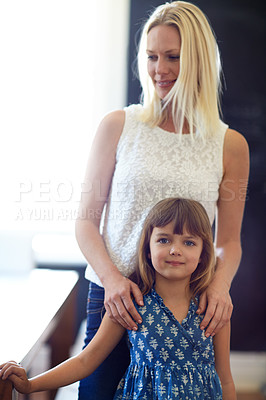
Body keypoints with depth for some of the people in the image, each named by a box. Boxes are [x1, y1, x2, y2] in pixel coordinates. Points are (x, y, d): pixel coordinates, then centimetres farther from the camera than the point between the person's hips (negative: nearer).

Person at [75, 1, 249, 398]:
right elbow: (86, 220, 2)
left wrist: (220, 283, -13)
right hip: (114, 301, 0)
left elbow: (229, 240, 8)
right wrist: (112, 277, -14)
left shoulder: (231, 145, 2)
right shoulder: (118, 126, 0)